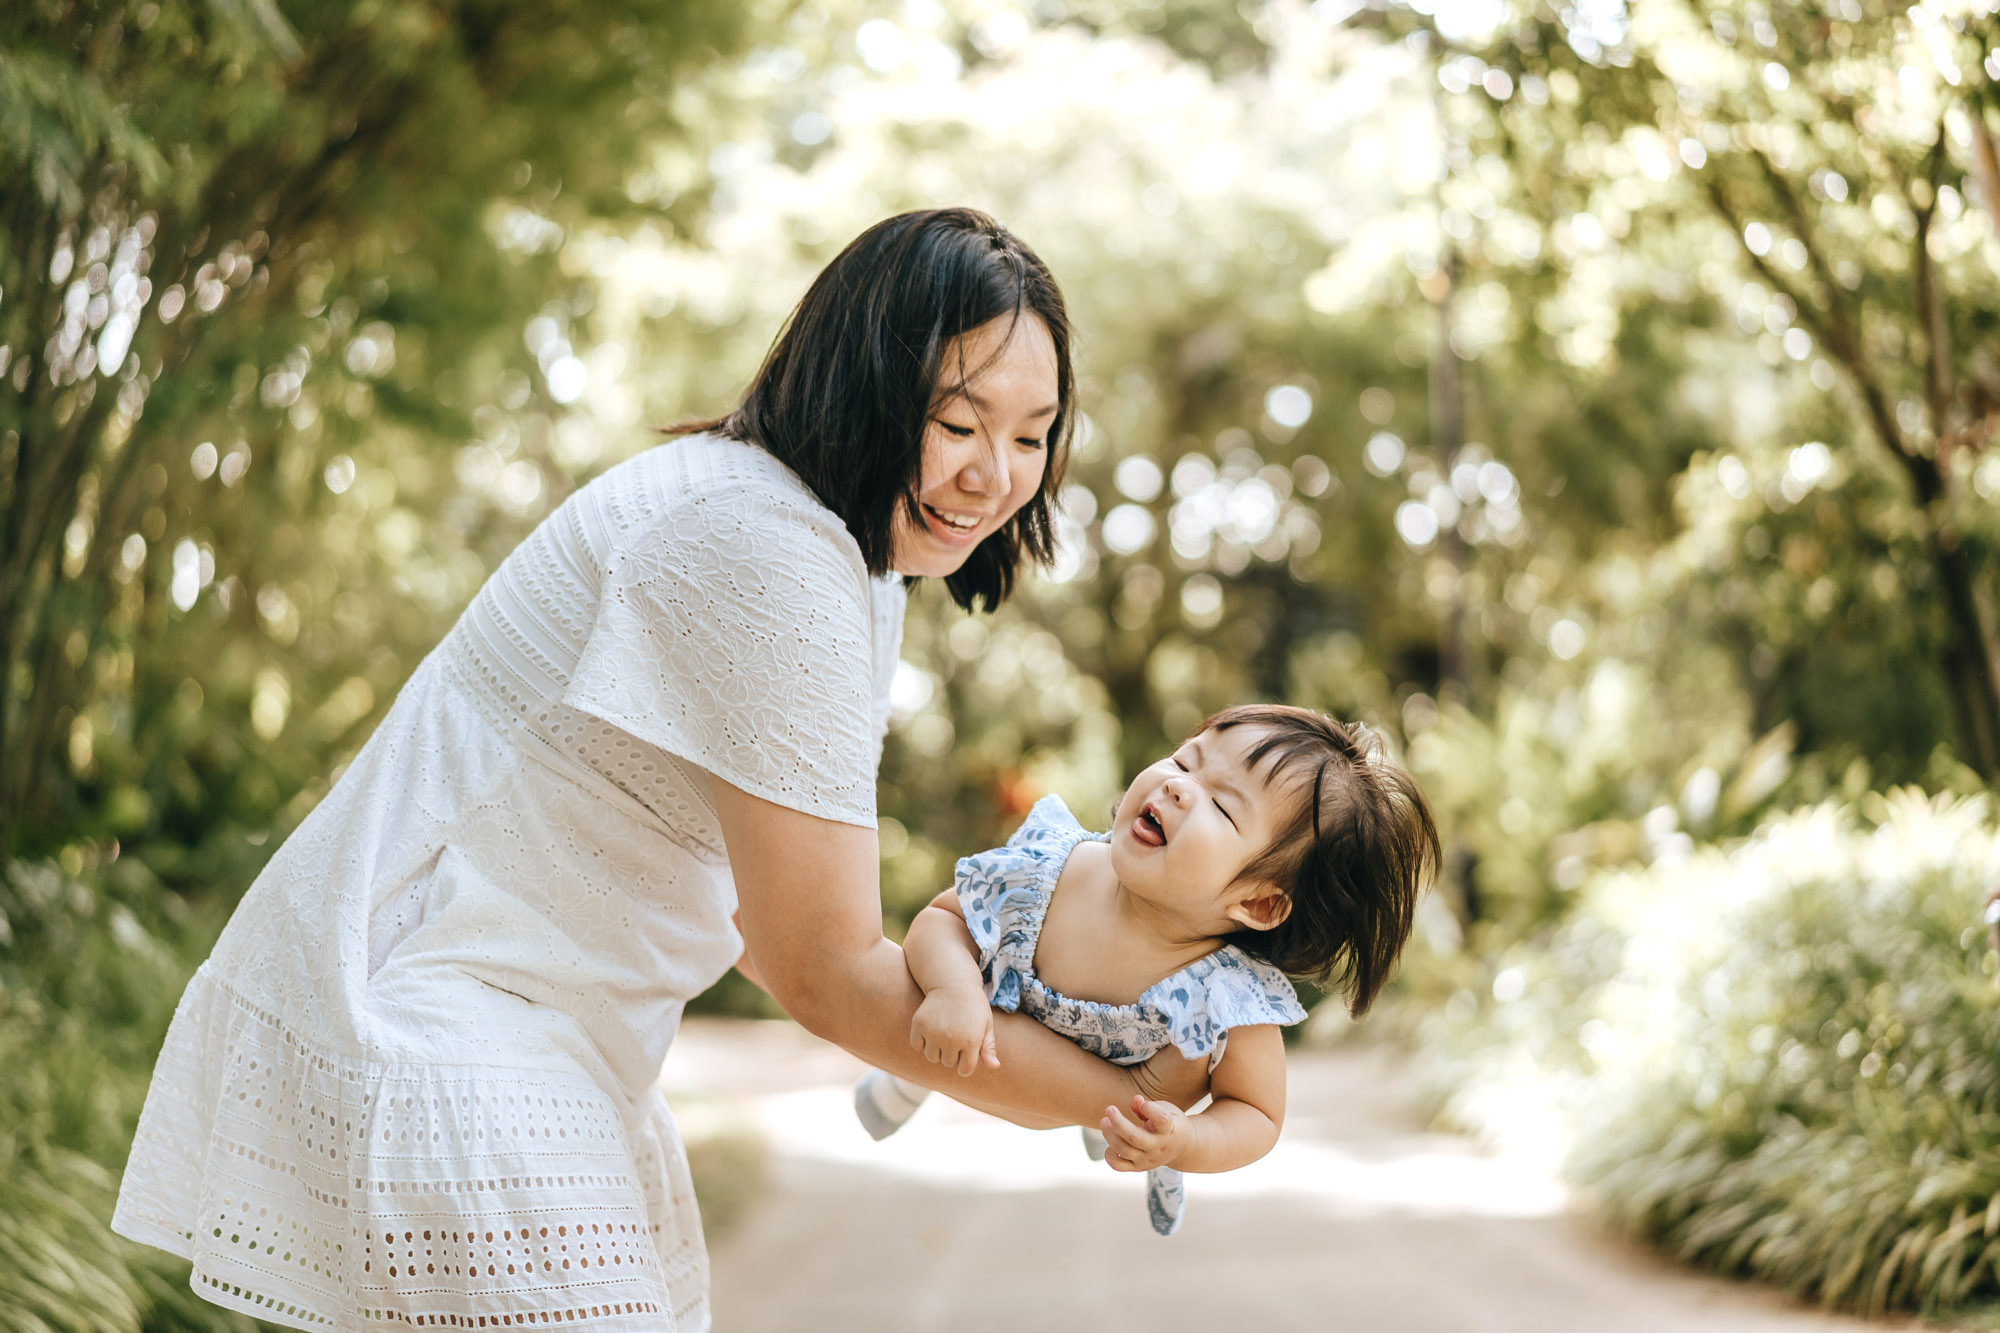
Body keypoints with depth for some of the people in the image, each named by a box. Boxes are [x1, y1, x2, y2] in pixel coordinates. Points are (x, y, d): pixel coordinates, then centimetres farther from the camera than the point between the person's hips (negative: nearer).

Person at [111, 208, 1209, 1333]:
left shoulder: (854, 560, 10)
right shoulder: (768, 552, -23)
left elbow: (763, 902, 12)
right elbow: (825, 974, -20)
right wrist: (1129, 1096, -13)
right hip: (424, 1043, -10)